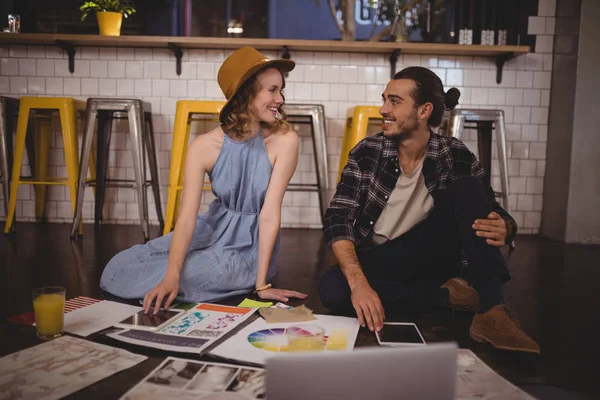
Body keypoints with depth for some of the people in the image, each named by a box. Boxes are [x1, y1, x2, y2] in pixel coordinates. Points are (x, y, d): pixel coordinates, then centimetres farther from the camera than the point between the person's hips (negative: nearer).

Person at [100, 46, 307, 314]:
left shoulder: (284, 141, -20)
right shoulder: (204, 147, -15)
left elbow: (270, 214, -22)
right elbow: (187, 216, -21)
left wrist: (261, 283, -22)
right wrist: (171, 276, -35)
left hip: (252, 243, -2)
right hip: (212, 229, 3)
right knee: (121, 268, -5)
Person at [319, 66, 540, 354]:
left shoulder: (456, 157, -9)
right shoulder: (366, 153, -12)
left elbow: (494, 215, -4)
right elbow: (337, 220, -19)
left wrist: (503, 229, -31)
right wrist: (358, 282, -34)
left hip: (430, 254, 0)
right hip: (378, 262, 0)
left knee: (467, 188, -21)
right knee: (331, 288, -31)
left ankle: (491, 311, -27)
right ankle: (446, 296, -17)